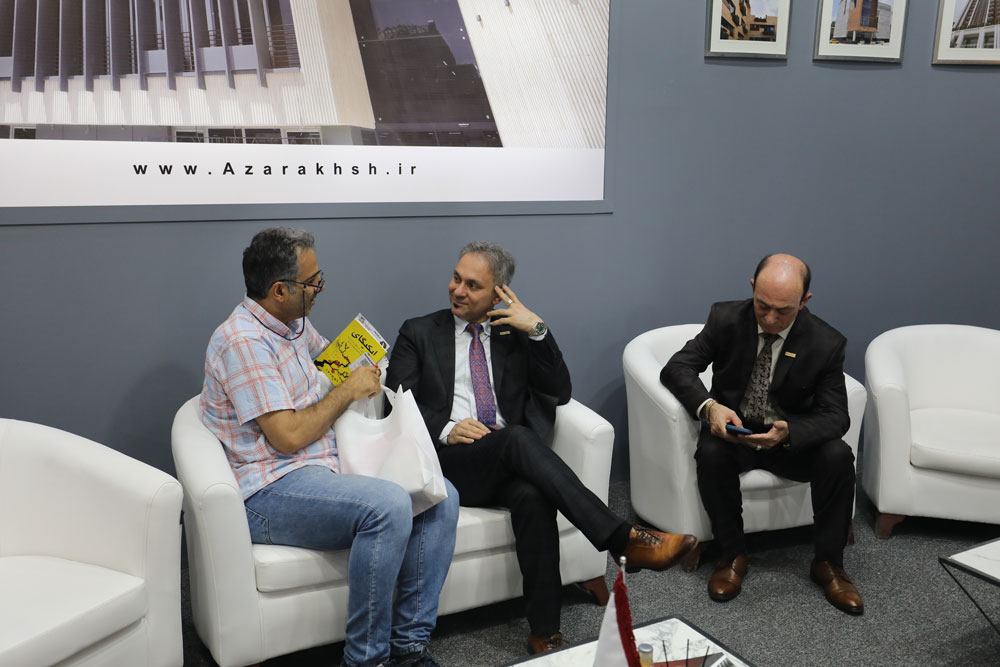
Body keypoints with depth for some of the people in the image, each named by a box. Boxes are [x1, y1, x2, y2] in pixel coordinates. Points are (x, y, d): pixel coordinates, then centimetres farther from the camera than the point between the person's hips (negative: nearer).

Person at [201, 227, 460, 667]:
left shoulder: (296, 325, 13)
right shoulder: (243, 341, -16)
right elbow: (289, 436, -21)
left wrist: (360, 367, 15)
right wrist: (348, 390, -8)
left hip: (327, 467, 10)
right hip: (271, 491, -9)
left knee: (441, 498, -5)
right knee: (389, 506, -33)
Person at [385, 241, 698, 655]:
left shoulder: (514, 334, 19)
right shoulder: (419, 333, 14)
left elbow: (559, 393, 9)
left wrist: (536, 330, -2)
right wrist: (445, 429, -14)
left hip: (508, 461, 2)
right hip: (448, 461, -2)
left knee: (533, 497, -35)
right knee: (517, 438, -34)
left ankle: (544, 634, -30)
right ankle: (625, 540, -38)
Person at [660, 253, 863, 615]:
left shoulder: (827, 343, -14)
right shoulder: (726, 318, -13)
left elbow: (835, 415, -12)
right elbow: (676, 368, -14)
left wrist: (788, 433, -35)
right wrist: (709, 406, -35)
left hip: (790, 437, 1)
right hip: (732, 430, 0)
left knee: (838, 456, -27)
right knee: (710, 452, -33)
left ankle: (828, 562, -6)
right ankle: (732, 554, -11)